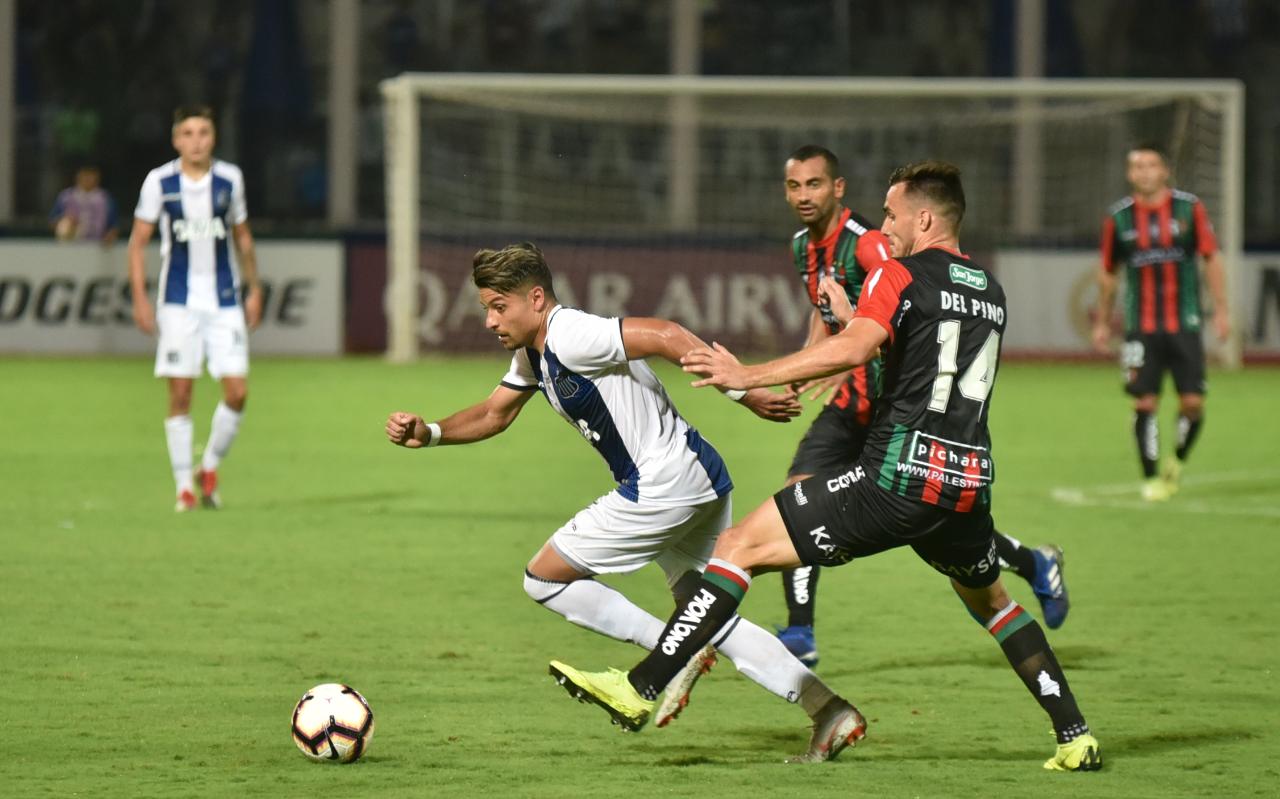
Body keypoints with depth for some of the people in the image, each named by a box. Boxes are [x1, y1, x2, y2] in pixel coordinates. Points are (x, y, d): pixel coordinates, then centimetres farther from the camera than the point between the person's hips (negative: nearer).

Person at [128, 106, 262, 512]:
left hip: (225, 302, 2)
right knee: (180, 394, -4)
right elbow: (138, 241, 2)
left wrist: (254, 290, 14)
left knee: (237, 390, -7)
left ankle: (210, 468, 14)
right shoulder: (159, 182, -3)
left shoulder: (230, 179, 4)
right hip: (178, 302, -2)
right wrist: (140, 298, -5)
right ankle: (184, 485, 5)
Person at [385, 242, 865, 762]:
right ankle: (829, 709, 7)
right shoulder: (532, 355, 14)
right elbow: (493, 414, 26)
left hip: (663, 487, -10)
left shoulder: (569, 337, -17)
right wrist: (428, 434, 8)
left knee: (544, 579, 1)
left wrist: (745, 394, -24)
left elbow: (666, 337, -24)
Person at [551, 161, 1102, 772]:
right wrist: (853, 315, 33)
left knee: (740, 547, -2)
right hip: (969, 484, 7)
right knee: (989, 599, 32)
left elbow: (852, 349, -20)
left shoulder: (899, 275, -3)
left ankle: (640, 688, -9)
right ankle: (1075, 737, 24)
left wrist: (750, 376, -17)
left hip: (898, 475, -7)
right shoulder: (989, 291, 19)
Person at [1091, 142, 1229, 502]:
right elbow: (1107, 272, 13)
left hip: (1185, 323, 0)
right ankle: (1151, 478, 7)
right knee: (1145, 403, -6)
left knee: (1193, 402, -5)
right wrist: (1102, 321, 15)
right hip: (1141, 326, 0)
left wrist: (1221, 310, -2)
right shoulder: (1119, 217, 3)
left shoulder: (1189, 208, 0)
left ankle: (1177, 461, 21)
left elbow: (1211, 259, 3)